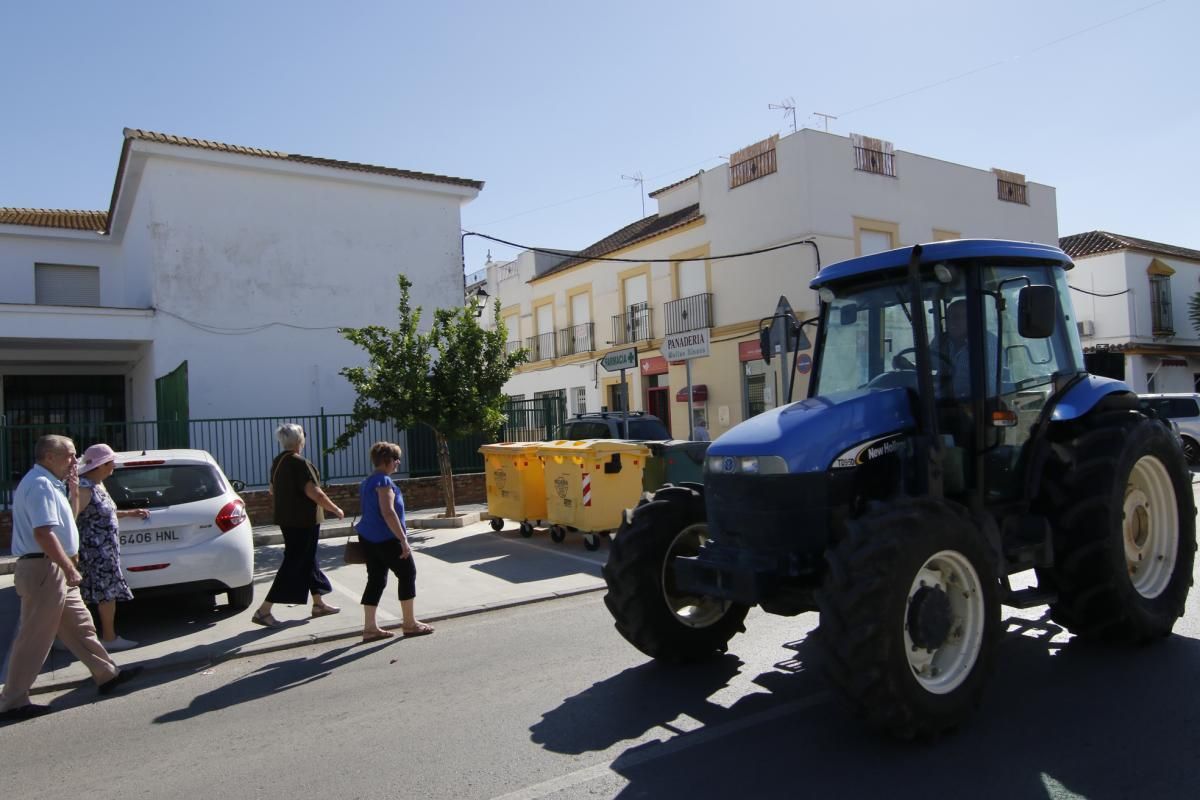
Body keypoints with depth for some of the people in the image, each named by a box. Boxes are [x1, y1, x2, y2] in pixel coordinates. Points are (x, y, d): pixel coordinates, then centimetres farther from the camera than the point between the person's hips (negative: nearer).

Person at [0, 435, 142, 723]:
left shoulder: (49, 484, 15)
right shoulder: (40, 485, -16)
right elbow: (43, 533, -26)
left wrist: (72, 493, 14)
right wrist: (70, 569, -23)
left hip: (54, 570, 10)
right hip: (42, 569, -10)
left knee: (80, 626, 16)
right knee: (34, 639, -2)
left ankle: (107, 674, 25)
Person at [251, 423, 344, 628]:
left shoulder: (277, 462, 8)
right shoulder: (300, 463, -19)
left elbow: (273, 490, 21)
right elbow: (314, 492, -25)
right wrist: (336, 509, -14)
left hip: (286, 518, 9)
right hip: (303, 521, -9)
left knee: (308, 559, 18)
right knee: (293, 565, -4)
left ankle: (318, 604, 27)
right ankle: (263, 611, -3)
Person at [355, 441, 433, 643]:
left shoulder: (367, 482, 16)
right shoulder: (383, 481, -15)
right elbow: (388, 512, -24)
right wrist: (403, 539, -23)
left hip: (368, 537, 9)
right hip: (386, 538, -9)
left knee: (376, 579, 10)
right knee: (407, 573, 3)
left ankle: (369, 628, 10)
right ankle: (409, 623, 10)